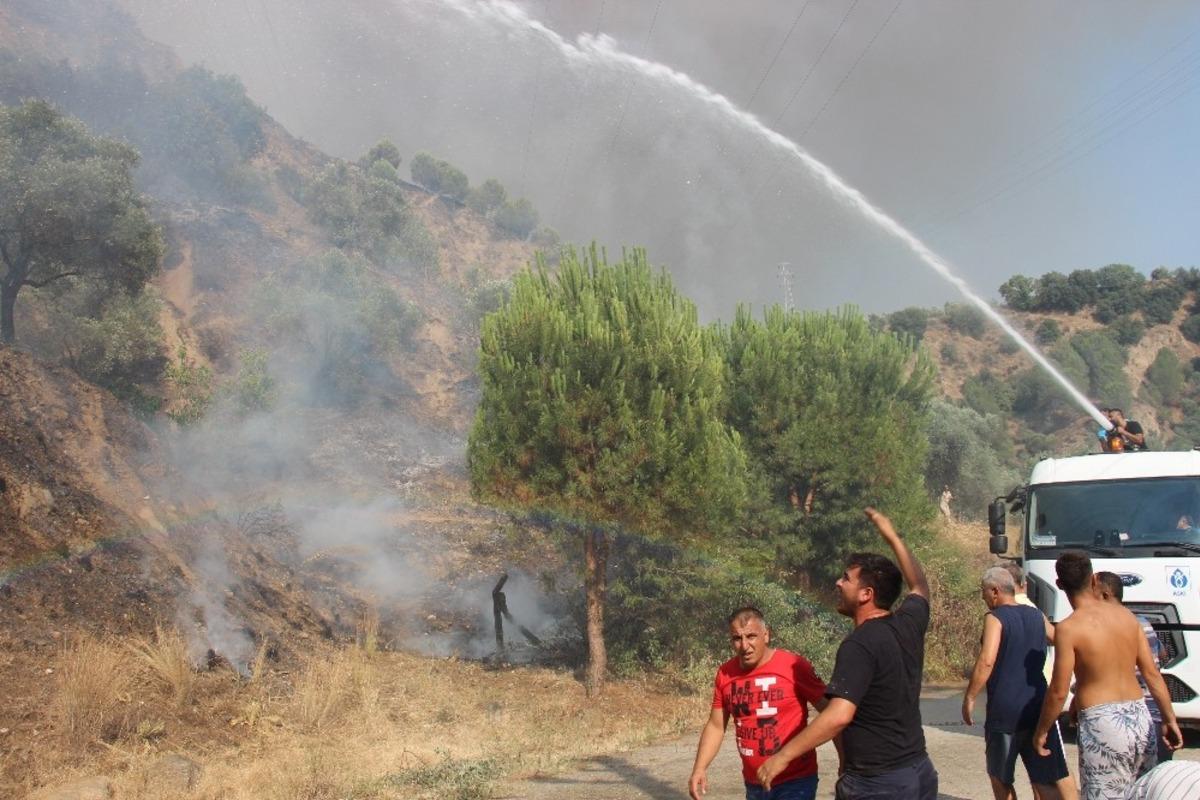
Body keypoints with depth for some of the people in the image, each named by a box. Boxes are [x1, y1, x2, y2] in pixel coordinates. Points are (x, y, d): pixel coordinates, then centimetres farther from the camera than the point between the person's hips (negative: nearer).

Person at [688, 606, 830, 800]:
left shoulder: (794, 666, -14)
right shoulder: (725, 673, 0)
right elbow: (716, 726, 8)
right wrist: (699, 768, -3)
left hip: (795, 782, -5)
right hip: (753, 784, 5)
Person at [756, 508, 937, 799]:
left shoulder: (860, 645, -19)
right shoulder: (909, 624, 2)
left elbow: (838, 716, -29)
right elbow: (920, 586, 26)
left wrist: (783, 756, -23)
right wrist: (891, 536, 32)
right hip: (920, 772, 8)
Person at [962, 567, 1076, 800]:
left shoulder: (995, 618, -7)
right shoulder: (1036, 616, 10)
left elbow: (986, 661, -19)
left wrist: (969, 698, -12)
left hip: (1005, 713, -5)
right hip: (1038, 707, 5)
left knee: (1000, 778, 13)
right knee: (1048, 780, 3)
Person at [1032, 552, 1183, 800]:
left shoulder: (1068, 629, -11)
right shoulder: (1125, 615, 6)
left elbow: (1058, 693, -10)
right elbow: (1152, 673, 9)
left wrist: (1041, 731, 3)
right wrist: (1170, 719, 18)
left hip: (1102, 725, -6)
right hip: (1141, 719, 6)